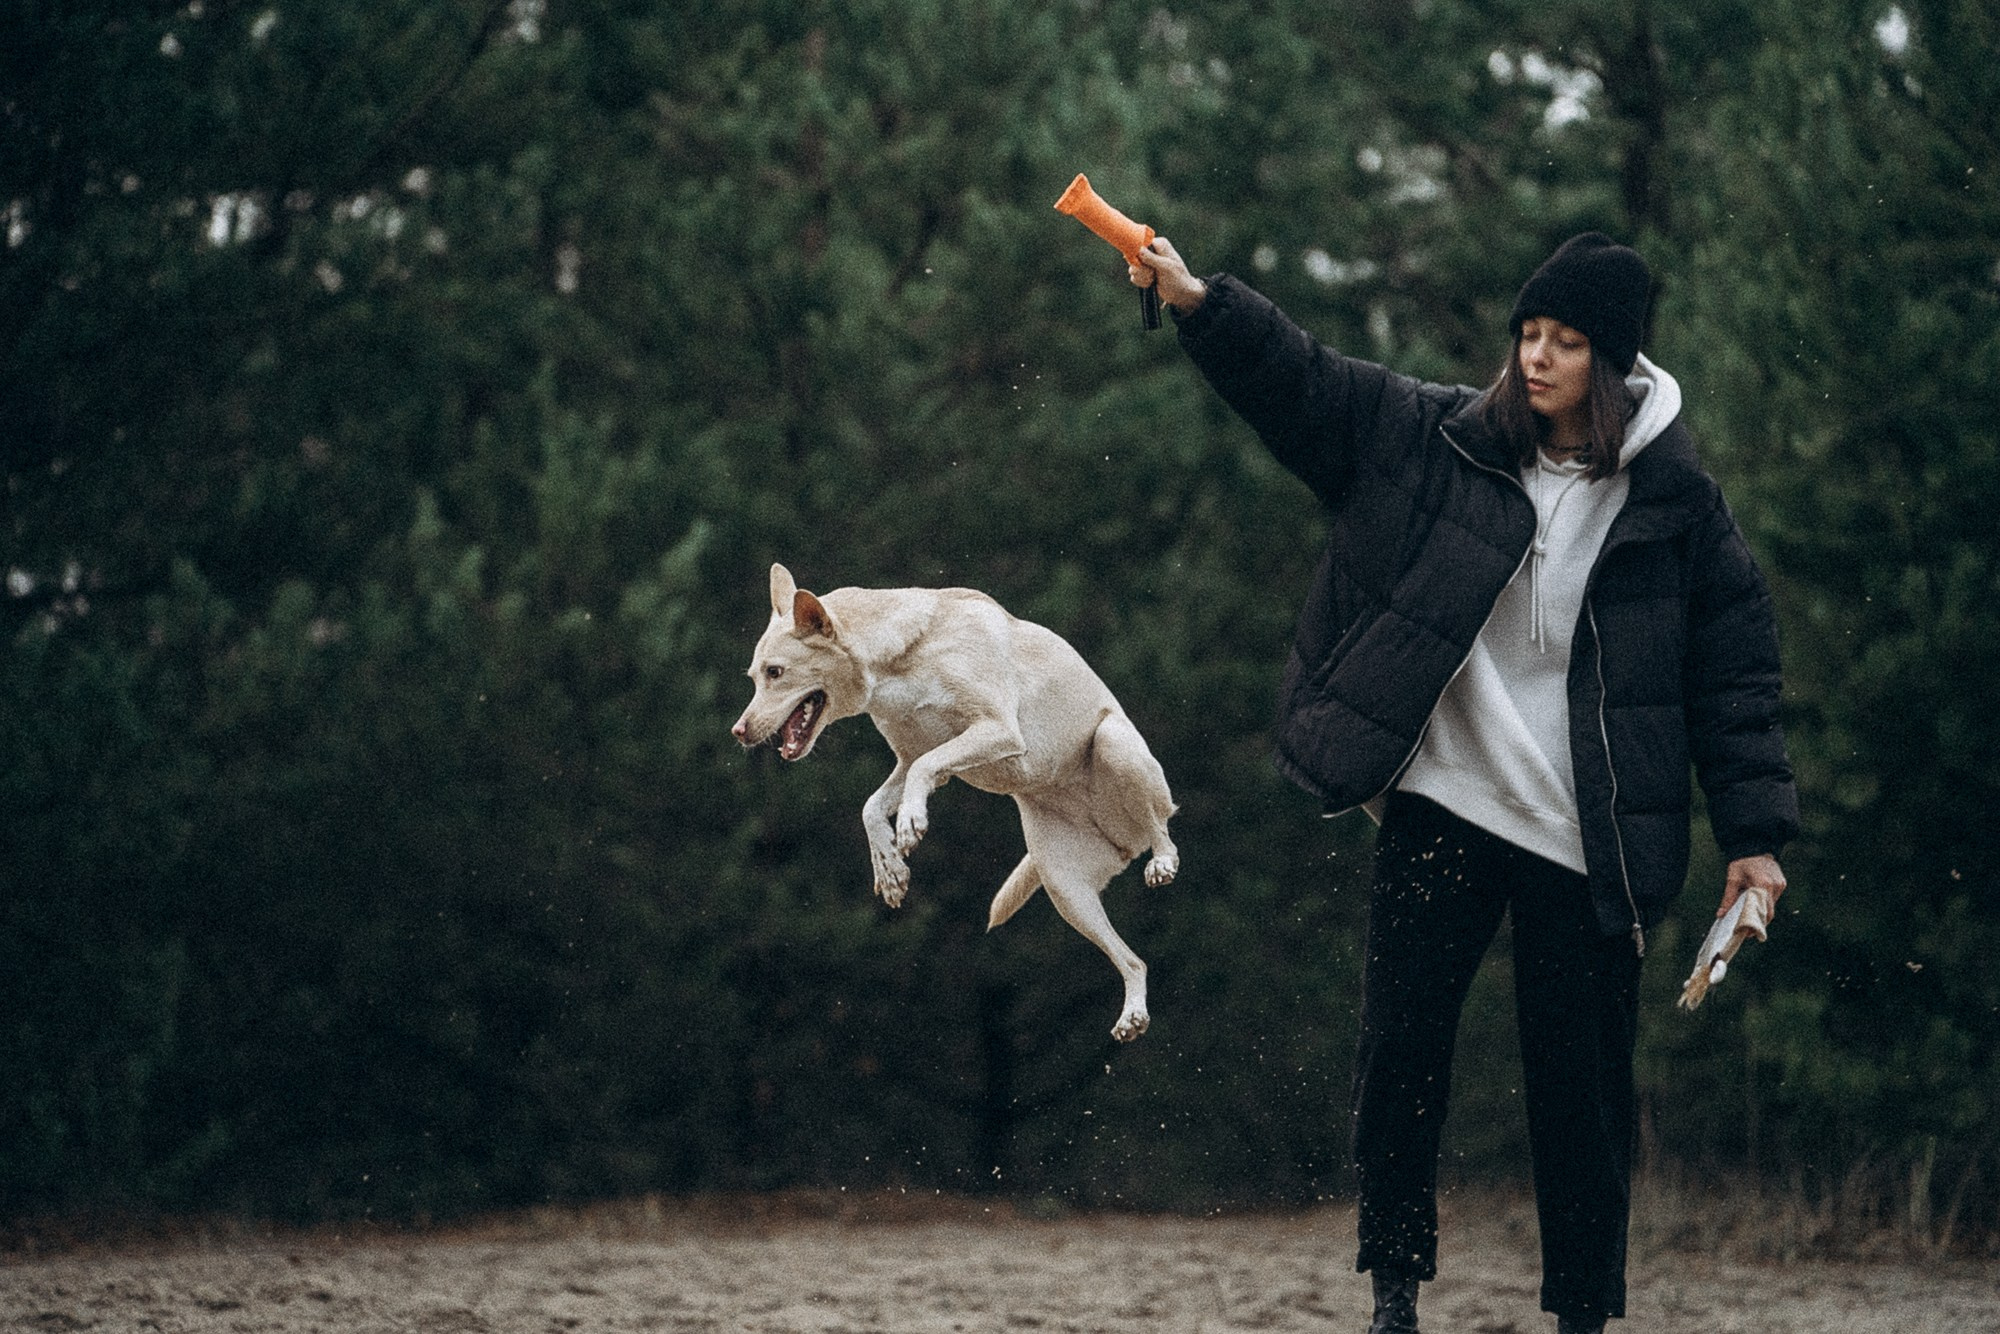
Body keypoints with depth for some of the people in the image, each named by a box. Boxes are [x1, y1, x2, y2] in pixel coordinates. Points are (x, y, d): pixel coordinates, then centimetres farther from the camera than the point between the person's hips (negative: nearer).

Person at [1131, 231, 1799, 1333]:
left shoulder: (1674, 497, -1)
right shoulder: (1436, 441, 2)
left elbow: (1734, 668, 3)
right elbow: (1302, 382, -4)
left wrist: (1754, 832, -1)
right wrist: (1199, 303, -21)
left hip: (1587, 839, -1)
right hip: (1442, 808, 1)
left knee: (1580, 1080, 2)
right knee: (1400, 1052, -1)